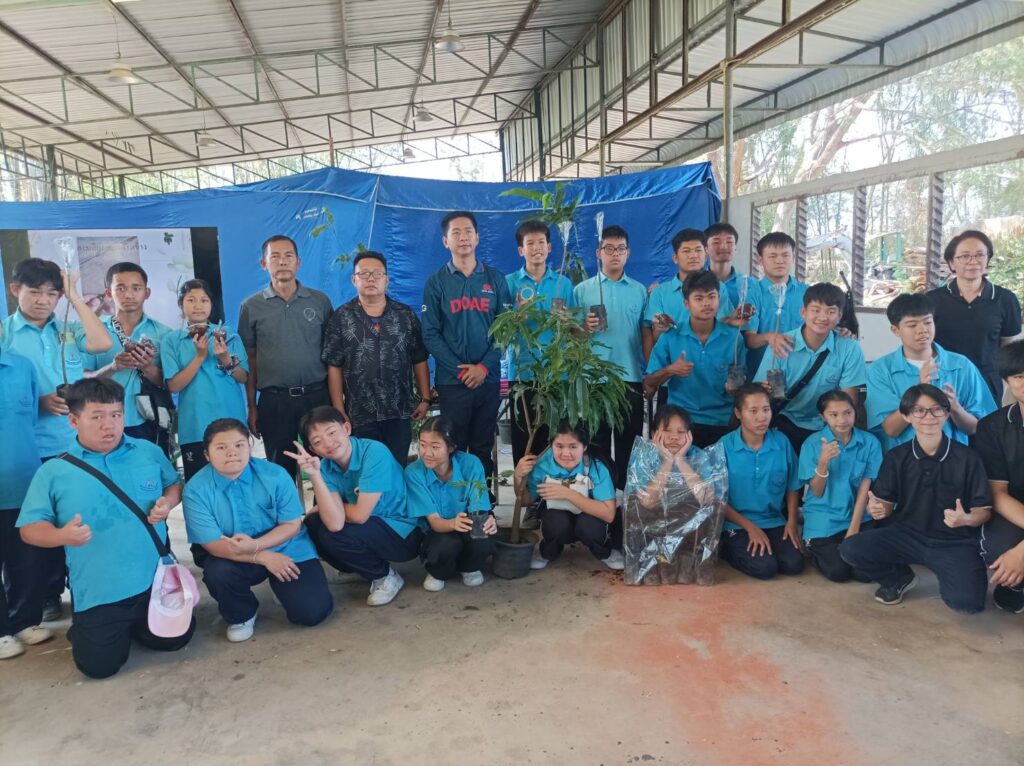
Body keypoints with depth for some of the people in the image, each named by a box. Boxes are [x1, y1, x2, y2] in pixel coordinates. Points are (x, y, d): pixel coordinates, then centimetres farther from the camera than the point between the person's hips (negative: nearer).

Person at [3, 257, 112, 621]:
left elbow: (102, 344, -13)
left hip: (79, 442, 2)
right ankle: (46, 596, 25)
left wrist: (75, 297, -7)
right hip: (32, 448, -2)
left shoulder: (69, 331, 7)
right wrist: (38, 403, -18)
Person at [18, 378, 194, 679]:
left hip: (156, 579, 2)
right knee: (99, 665, -1)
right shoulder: (54, 471, -6)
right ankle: (85, 627, 33)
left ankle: (134, 623, 38)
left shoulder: (149, 452, 2)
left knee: (174, 639, 7)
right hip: (97, 592, -2)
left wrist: (167, 503, -9)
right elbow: (30, 528, -4)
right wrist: (62, 535, -26)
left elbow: (174, 484, 15)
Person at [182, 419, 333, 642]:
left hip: (285, 550, 0)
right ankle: (241, 616, 2)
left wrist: (255, 545, -29)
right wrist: (263, 558, -26)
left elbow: (292, 525, -11)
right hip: (234, 558, 1)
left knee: (312, 612, -15)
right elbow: (212, 544, -17)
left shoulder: (275, 475, -15)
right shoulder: (196, 489, -16)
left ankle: (281, 586, 22)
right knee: (217, 572, -34)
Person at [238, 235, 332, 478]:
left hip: (317, 396, 0)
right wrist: (252, 407, 3)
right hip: (274, 401, 0)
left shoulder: (320, 301, 4)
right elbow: (250, 359, 5)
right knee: (280, 470, 9)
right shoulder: (251, 307, 3)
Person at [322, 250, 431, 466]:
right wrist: (339, 412, -5)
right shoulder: (341, 318, 1)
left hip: (400, 412, 1)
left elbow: (419, 361, 8)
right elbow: (334, 368, -1)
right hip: (360, 416, -1)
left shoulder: (406, 315, 5)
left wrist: (425, 399, 2)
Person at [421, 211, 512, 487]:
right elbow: (430, 334, -3)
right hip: (451, 380, -1)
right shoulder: (436, 282, 2)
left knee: (483, 447, 11)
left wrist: (484, 367, -10)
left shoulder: (496, 279, 6)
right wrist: (459, 369, -11)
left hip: (488, 379, 2)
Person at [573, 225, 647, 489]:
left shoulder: (640, 291, 9)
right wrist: (584, 328, -16)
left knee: (629, 445, 8)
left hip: (631, 379, 1)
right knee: (597, 445, 6)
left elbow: (646, 335, 9)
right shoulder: (582, 290, 4)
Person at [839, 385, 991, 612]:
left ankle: (947, 576, 11)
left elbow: (984, 509, -2)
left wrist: (966, 519, -25)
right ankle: (900, 578, 11)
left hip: (955, 542, -2)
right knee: (850, 549, -21)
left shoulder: (967, 457, -7)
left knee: (966, 602, -28)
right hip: (907, 536, 2)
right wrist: (878, 509, -21)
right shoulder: (896, 457, -1)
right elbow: (887, 502, 3)